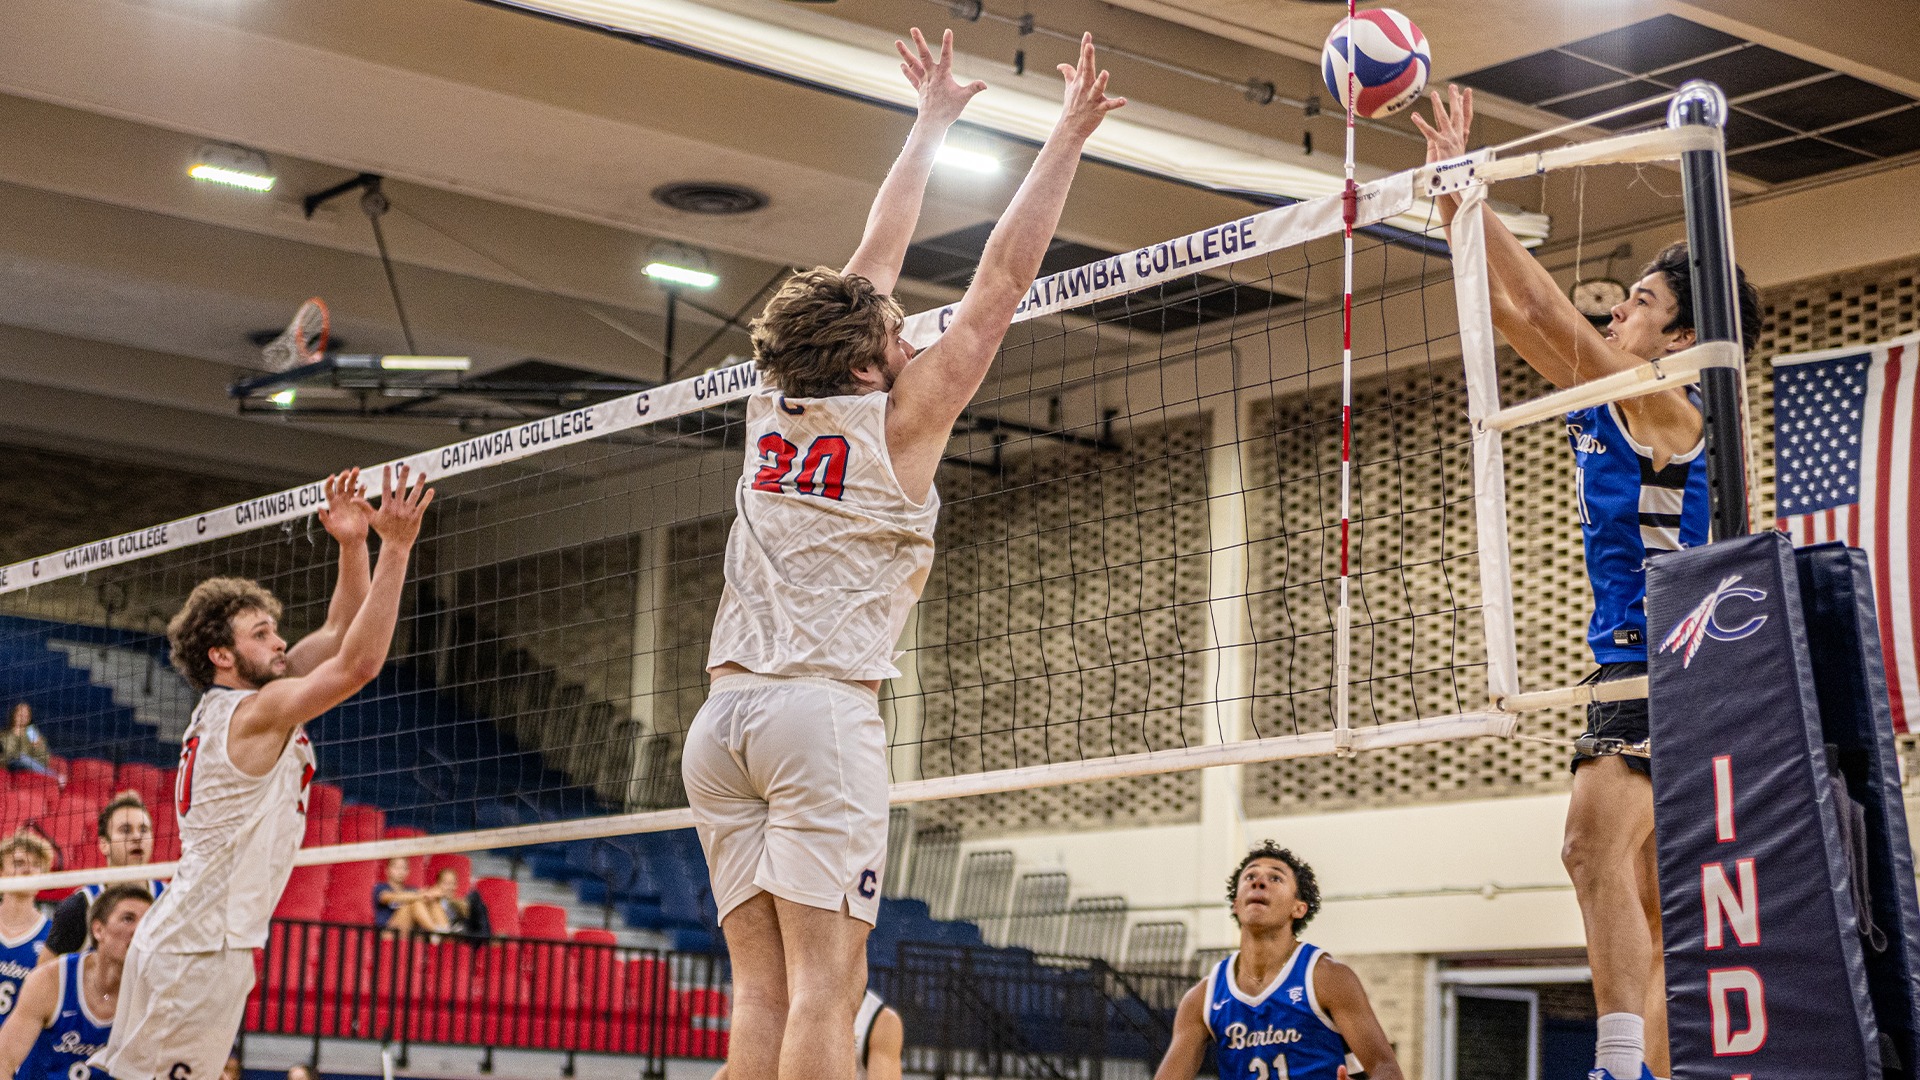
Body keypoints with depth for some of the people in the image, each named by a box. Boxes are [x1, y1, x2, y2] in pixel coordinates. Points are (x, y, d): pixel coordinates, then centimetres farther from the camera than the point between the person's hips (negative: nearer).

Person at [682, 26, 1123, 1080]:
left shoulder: (771, 405, 13)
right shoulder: (898, 419, -1)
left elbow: (873, 261, 24)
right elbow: (1002, 276, 2)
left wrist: (932, 122, 34)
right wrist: (1066, 138, 9)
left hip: (722, 714, 6)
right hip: (820, 710, -6)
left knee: (761, 990, 1)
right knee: (825, 985, -12)